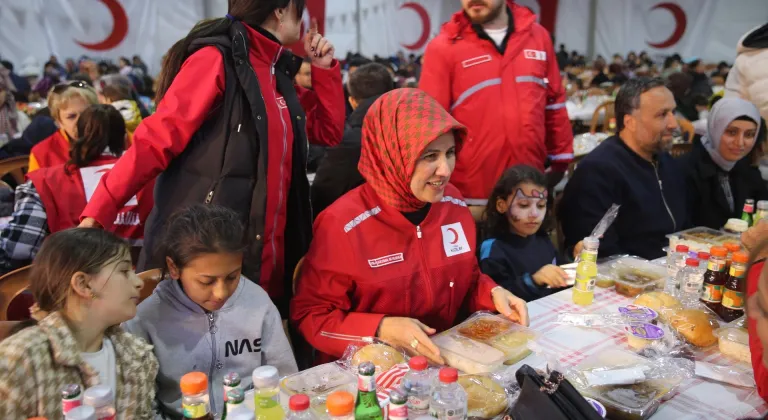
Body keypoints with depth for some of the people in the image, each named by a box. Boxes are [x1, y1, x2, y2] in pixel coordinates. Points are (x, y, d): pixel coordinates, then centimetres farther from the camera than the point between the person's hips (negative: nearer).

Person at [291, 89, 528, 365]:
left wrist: (493, 293, -6)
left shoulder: (453, 203, -1)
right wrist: (381, 329, -24)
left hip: (447, 358, 4)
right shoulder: (343, 224, -19)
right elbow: (310, 315, -12)